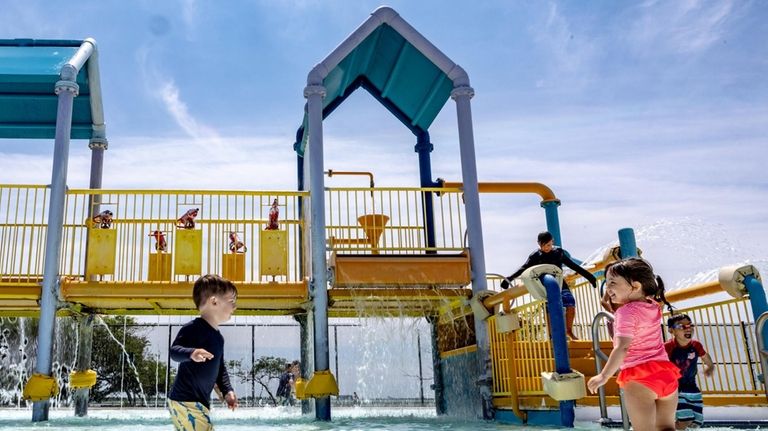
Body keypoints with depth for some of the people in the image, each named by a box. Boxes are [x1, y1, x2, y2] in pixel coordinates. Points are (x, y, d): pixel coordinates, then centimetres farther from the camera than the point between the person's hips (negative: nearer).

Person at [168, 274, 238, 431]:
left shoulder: (218, 337, 14)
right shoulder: (193, 328, -14)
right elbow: (174, 351, -25)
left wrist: (227, 390, 13)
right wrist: (191, 353, -45)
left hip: (201, 401, 10)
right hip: (185, 400, -10)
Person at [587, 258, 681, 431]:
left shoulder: (626, 312, -13)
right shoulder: (653, 306, 9)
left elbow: (622, 347, -24)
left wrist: (604, 375, -23)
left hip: (639, 377, -8)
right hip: (666, 372, 8)